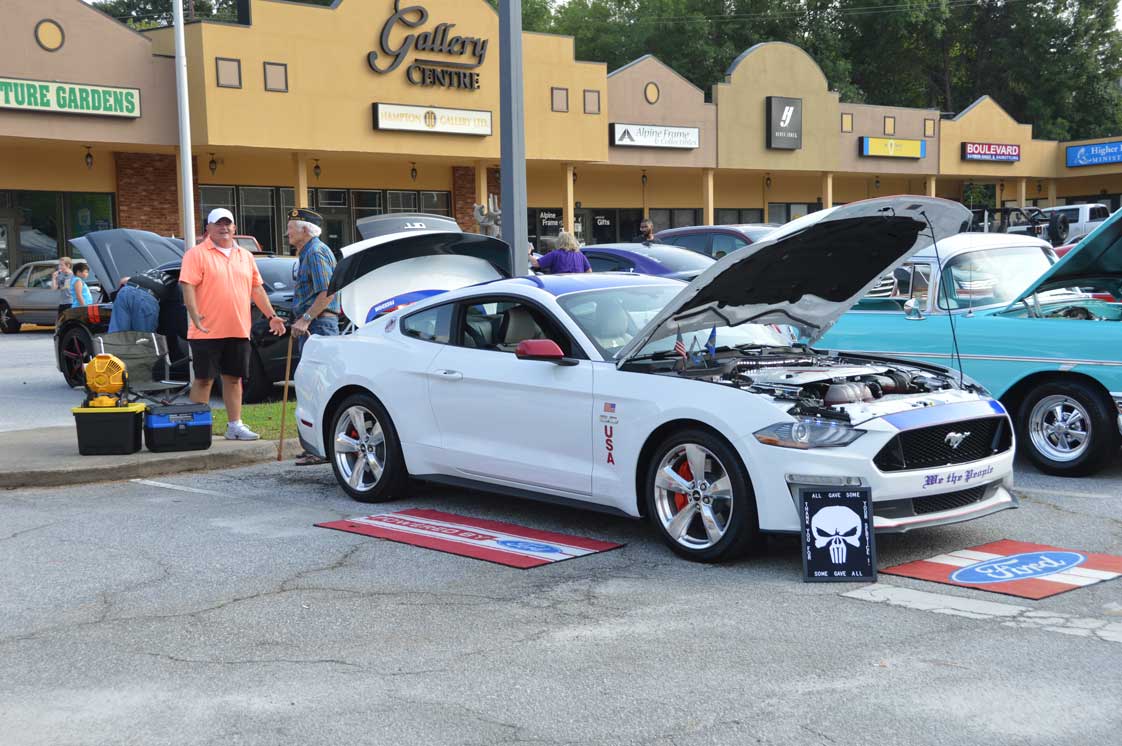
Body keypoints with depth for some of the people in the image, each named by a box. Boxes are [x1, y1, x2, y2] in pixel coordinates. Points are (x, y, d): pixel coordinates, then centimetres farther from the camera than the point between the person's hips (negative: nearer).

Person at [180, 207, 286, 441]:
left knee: (234, 378, 10)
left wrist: (271, 316, 11)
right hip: (208, 332, -5)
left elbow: (257, 289, 18)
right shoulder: (197, 254, -3)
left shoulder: (245, 256, 15)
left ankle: (235, 425, 17)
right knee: (204, 379, -1)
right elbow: (188, 286, -12)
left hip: (238, 331, 5)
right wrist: (195, 315, -24)